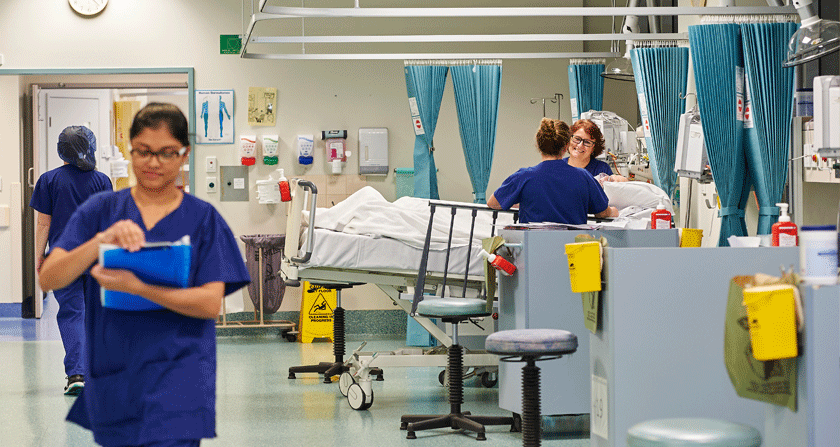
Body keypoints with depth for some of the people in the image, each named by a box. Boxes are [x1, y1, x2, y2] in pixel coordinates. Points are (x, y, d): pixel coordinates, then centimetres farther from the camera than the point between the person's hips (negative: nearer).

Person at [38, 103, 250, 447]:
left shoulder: (203, 218, 2)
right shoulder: (99, 210, 6)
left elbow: (210, 302, -8)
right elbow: (48, 279, -5)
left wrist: (135, 287, -22)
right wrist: (102, 240, -22)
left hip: (177, 382, -2)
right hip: (111, 376, 2)